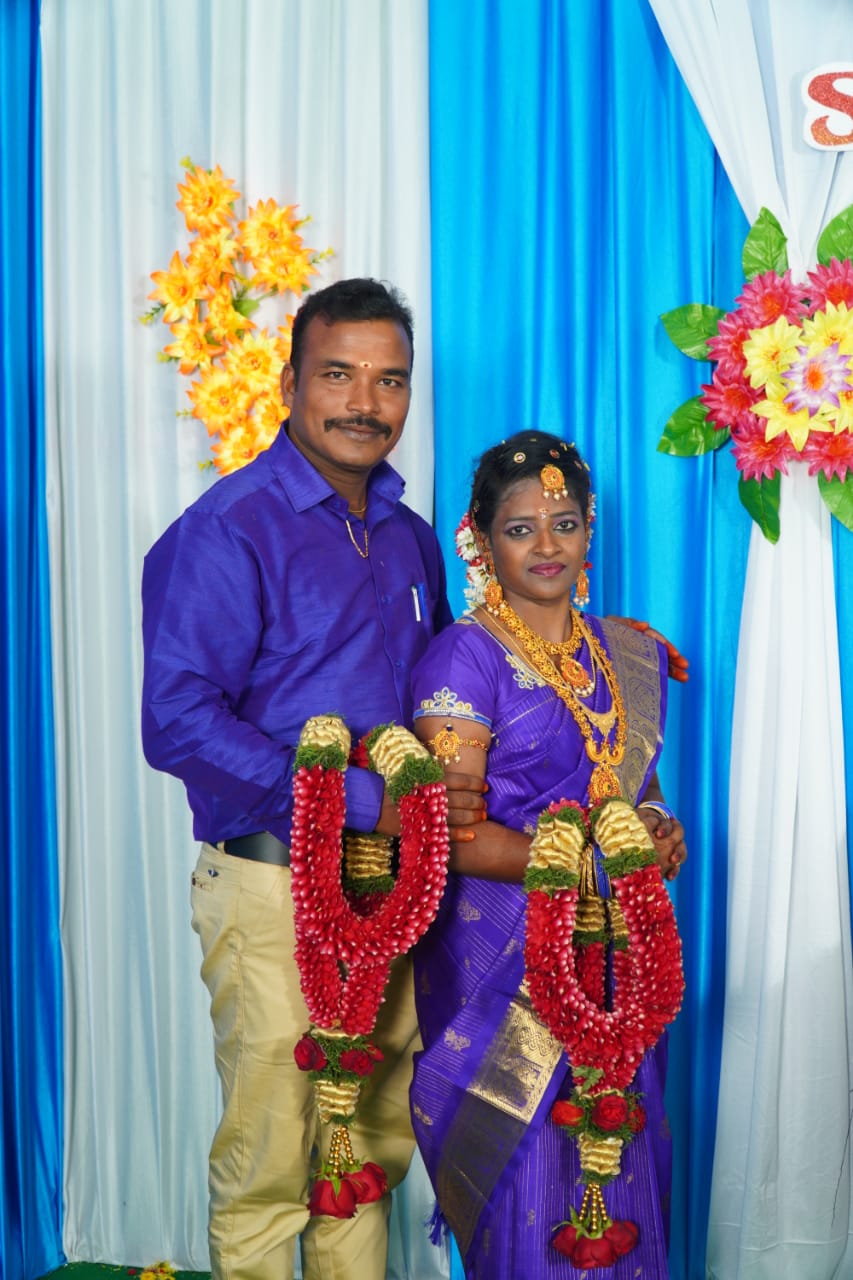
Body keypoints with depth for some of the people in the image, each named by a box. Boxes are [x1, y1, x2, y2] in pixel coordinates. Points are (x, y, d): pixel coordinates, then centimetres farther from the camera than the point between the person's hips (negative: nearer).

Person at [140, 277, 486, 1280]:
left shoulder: (408, 537, 13)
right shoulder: (228, 530, -11)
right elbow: (177, 722, -19)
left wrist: (448, 789, 4)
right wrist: (364, 799, -22)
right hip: (276, 889, -6)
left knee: (374, 1145, 16)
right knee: (268, 1163, 3)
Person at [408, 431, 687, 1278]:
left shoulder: (629, 656, 10)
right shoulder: (465, 657, -9)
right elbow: (457, 840, -14)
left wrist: (657, 829, -2)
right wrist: (594, 864, -17)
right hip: (506, 961, -5)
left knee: (617, 1174, 10)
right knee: (527, 1186, 1)